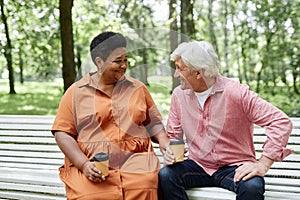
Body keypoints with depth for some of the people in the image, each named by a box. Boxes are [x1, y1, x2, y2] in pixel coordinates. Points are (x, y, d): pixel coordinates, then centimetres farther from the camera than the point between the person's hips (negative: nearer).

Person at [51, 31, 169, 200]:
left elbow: (153, 123, 21)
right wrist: (84, 165, -10)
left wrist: (165, 143, -1)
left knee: (144, 186, -30)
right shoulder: (76, 92, 8)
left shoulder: (138, 88, 17)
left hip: (135, 159, 2)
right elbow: (63, 134, 4)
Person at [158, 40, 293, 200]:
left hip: (234, 168, -3)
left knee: (252, 186, -36)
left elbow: (281, 122, -16)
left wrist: (262, 164, -21)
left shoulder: (235, 92, -13)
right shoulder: (179, 94, 3)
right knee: (165, 175, -26)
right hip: (197, 166, 4)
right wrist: (169, 152, -12)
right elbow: (172, 136, 13)